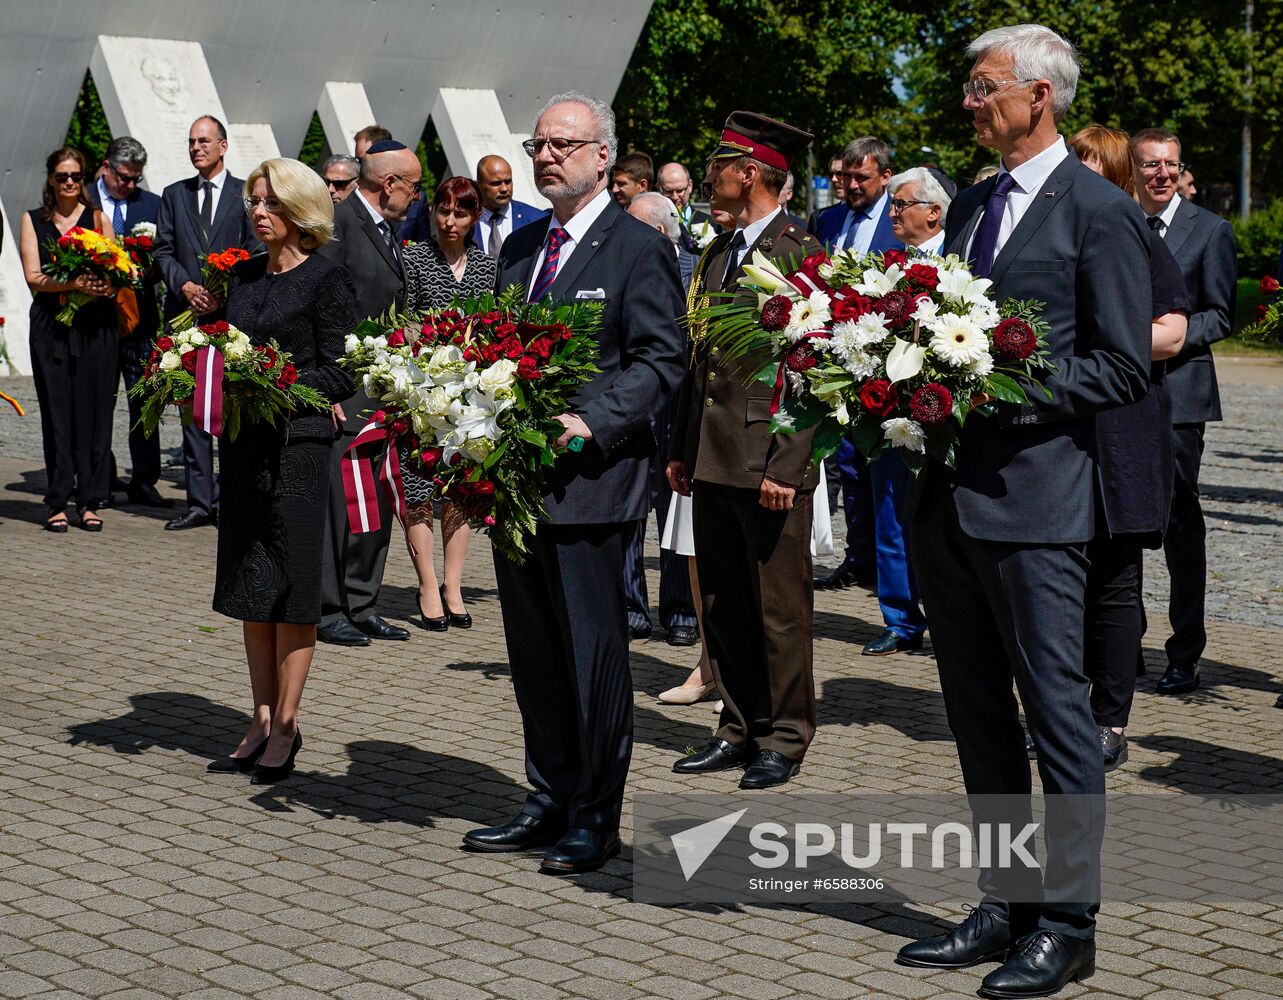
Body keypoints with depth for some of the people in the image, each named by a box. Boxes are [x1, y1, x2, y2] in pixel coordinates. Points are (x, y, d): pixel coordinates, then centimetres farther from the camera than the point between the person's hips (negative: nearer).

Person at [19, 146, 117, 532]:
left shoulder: (98, 218, 10)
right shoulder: (33, 221, 9)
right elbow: (33, 277, -1)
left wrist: (102, 284, -18)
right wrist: (73, 283, -18)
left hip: (95, 327, 0)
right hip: (51, 328, 0)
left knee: (93, 413, 0)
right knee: (57, 414, 1)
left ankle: (89, 501, 6)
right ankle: (58, 503, 5)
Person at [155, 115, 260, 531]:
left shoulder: (245, 194, 4)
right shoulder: (174, 195, 15)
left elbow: (255, 254, 0)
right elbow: (163, 251, 10)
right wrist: (186, 286, -8)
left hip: (233, 314, -3)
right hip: (187, 314, 3)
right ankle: (199, 501, 5)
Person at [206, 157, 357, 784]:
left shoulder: (327, 280, -6)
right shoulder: (244, 275, 14)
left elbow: (341, 374, -10)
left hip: (299, 443, -7)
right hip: (245, 443, 7)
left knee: (291, 585, -1)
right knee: (250, 588, 10)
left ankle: (285, 725, 6)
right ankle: (261, 720, 18)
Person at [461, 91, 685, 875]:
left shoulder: (639, 248, -5)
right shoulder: (520, 247, 17)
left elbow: (660, 361, -11)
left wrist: (590, 424, -21)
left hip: (590, 480, -7)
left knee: (594, 652, -1)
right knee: (534, 654, 14)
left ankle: (597, 817, 9)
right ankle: (549, 803, 25)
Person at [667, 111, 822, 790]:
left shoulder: (801, 253, -9)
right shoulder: (717, 254, 16)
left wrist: (785, 466, -18)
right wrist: (682, 447, 15)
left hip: (770, 459, -8)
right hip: (713, 460, 8)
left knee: (780, 607, 1)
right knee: (723, 605, 12)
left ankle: (784, 740, 12)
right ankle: (739, 730, 23)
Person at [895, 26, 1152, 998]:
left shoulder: (1100, 212, -6)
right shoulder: (970, 207, 17)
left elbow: (1123, 367, -9)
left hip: (1032, 493, -8)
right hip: (948, 491, 8)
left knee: (1057, 709, -1)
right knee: (978, 714, 13)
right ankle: (1005, 906, 24)